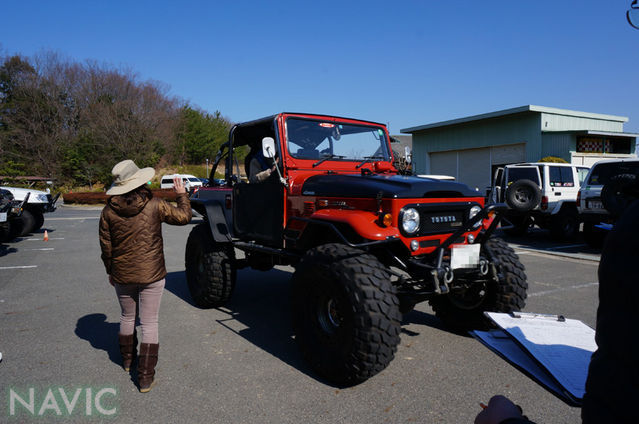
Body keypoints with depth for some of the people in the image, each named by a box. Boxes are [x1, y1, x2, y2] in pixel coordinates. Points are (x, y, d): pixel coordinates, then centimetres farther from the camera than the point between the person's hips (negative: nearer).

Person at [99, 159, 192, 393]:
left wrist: (110, 271, 16)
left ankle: (127, 358, 44)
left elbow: (106, 247, 2)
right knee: (149, 323, 5)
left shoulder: (109, 211, -5)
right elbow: (184, 216, 1)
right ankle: (145, 377, 8)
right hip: (151, 275, -3)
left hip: (122, 275, 3)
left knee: (127, 317, 24)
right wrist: (182, 194, 16)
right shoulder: (154, 206, -13)